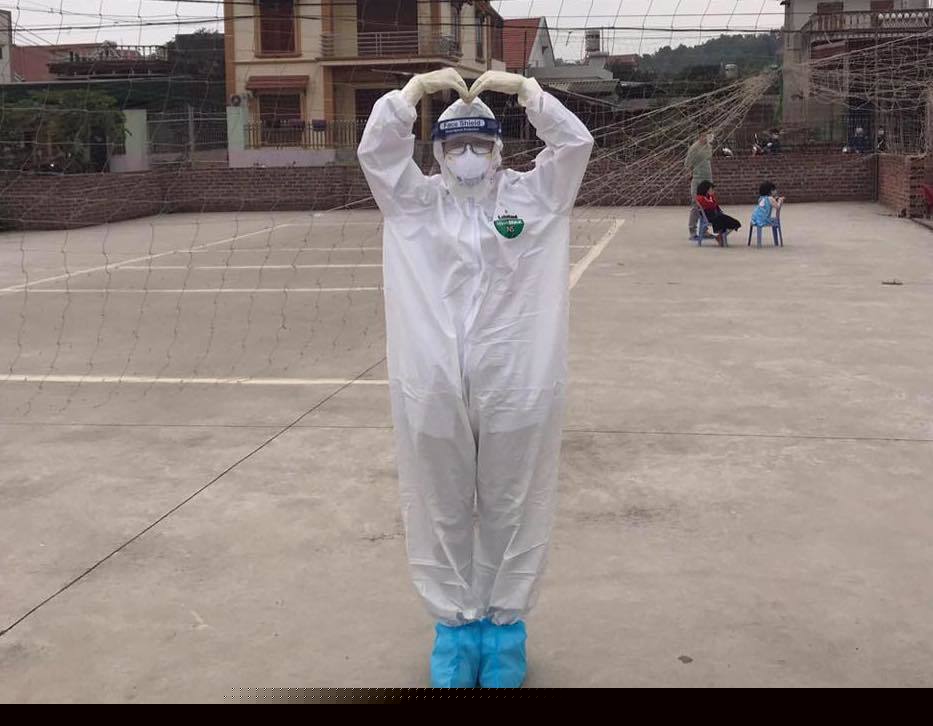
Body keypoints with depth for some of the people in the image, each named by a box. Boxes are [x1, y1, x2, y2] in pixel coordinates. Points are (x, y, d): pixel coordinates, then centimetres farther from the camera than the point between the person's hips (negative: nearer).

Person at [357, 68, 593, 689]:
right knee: (443, 511, 10)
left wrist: (524, 88, -6)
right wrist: (416, 88, -8)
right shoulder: (416, 202, 9)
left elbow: (576, 144, -2)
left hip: (518, 384, 0)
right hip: (432, 387, 1)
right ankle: (454, 624, 27)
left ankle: (505, 624, 27)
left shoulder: (532, 196, 7)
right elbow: (376, 151, -1)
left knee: (513, 510, 10)